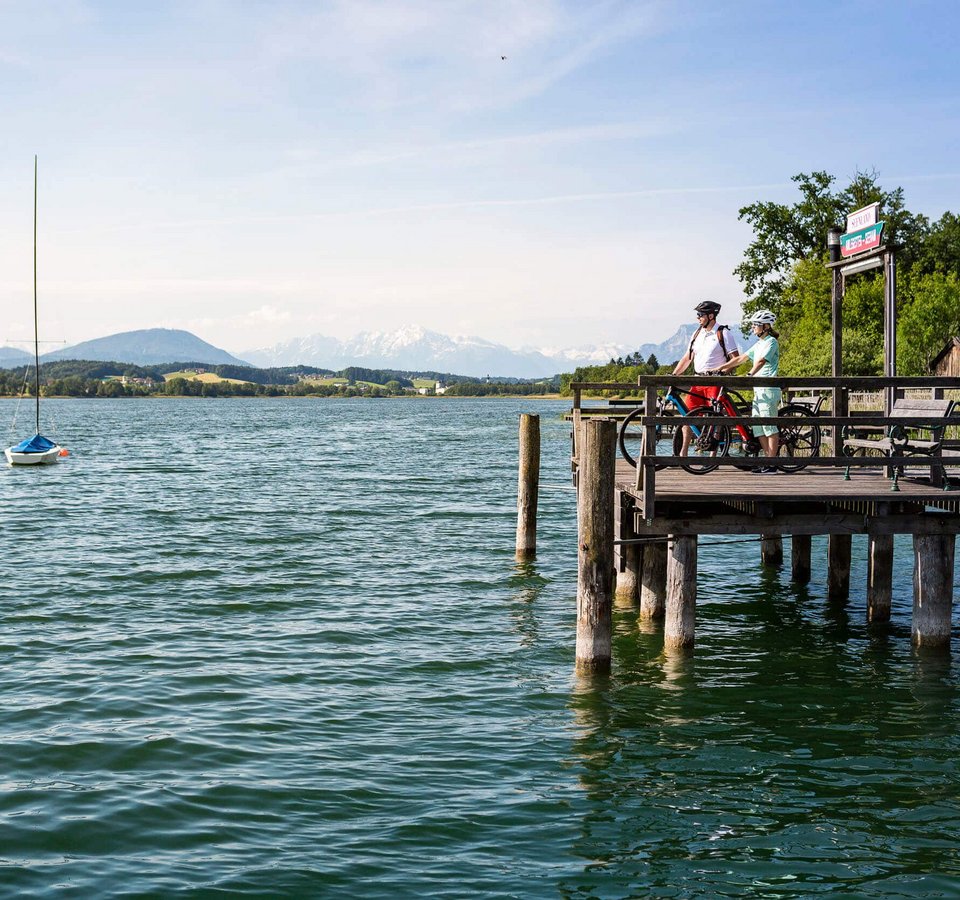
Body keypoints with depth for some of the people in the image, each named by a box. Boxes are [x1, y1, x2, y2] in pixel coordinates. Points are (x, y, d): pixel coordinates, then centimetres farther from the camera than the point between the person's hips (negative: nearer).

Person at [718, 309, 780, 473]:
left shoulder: (771, 342, -7)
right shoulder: (759, 344, 21)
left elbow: (761, 361, -21)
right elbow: (741, 358, 22)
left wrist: (749, 375, -33)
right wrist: (722, 367, 17)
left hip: (768, 389, -9)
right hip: (758, 390, 9)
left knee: (769, 427, -8)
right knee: (758, 428, 6)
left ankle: (771, 465, -7)